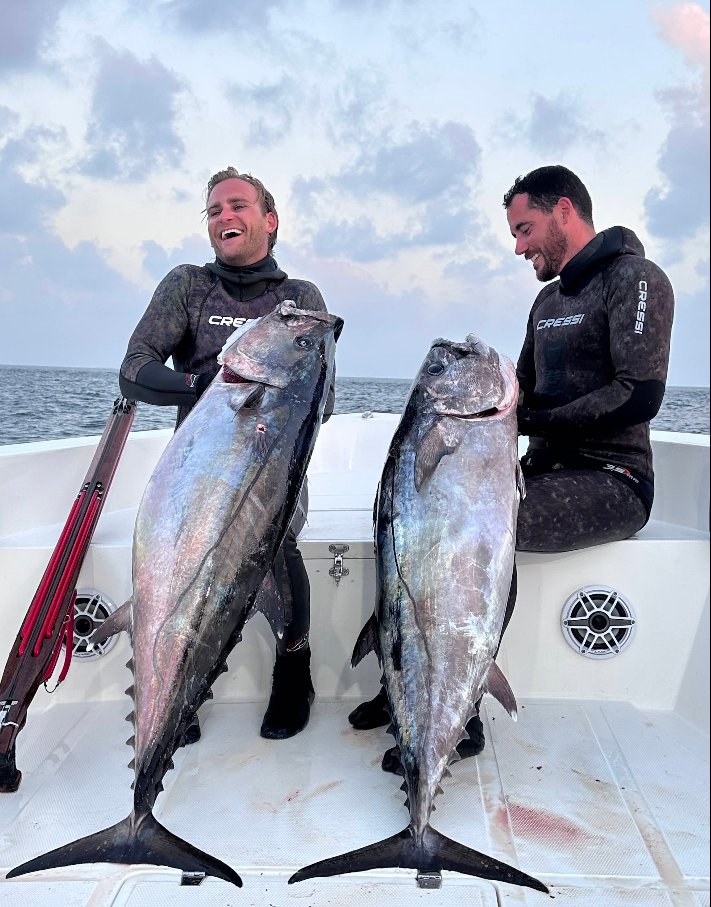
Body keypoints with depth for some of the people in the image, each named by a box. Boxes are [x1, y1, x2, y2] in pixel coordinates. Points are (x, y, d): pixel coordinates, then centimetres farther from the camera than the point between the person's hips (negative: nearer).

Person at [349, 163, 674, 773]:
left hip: (612, 481, -8)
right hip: (550, 469, 9)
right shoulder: (548, 300, 19)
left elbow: (640, 396, -20)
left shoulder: (635, 279, -8)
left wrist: (530, 420, -19)